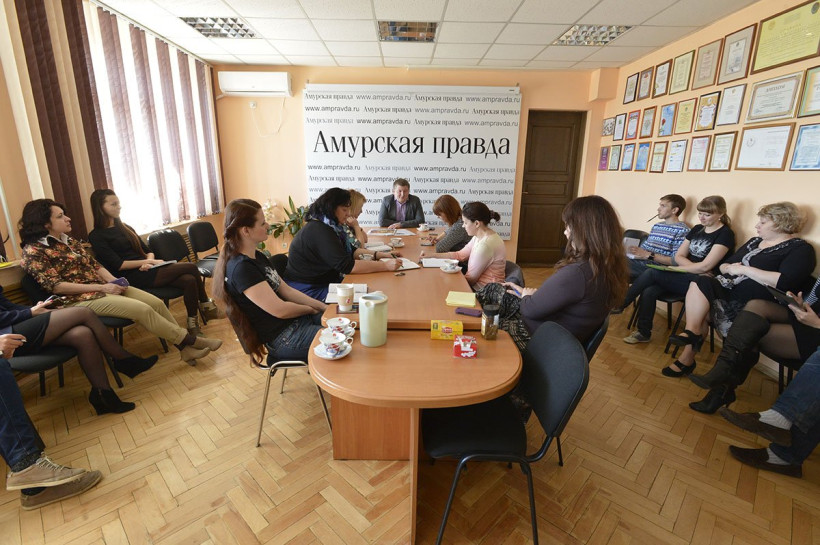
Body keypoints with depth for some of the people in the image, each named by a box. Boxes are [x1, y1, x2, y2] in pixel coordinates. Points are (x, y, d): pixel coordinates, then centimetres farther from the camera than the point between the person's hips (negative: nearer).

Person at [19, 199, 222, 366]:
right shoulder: (34, 251, -7)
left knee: (156, 302, -12)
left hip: (103, 287, 7)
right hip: (79, 299, -7)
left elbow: (95, 265, 14)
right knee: (143, 309, -24)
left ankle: (185, 348, -13)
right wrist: (102, 287, -19)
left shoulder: (69, 241, 15)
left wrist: (113, 281, -6)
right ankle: (192, 341, -14)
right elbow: (55, 286, -15)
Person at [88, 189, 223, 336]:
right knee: (191, 268, -20)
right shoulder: (96, 236, -1)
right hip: (132, 277, -7)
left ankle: (192, 323, -13)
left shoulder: (125, 228, 20)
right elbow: (118, 265, -10)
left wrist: (149, 260, -6)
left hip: (145, 269, 7)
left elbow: (148, 251, 16)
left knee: (189, 280, -23)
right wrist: (147, 262, -11)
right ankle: (206, 305, -4)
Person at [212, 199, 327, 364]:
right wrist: (311, 309, -3)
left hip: (297, 319, 9)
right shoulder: (240, 269, -21)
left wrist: (323, 307, 2)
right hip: (282, 339, -9)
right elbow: (280, 310, -20)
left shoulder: (258, 257, 9)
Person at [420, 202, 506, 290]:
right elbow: (460, 255, 9)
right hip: (477, 284, 8)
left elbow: (471, 278, -20)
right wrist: (431, 255, 5)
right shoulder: (480, 236, 3)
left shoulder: (485, 245, -26)